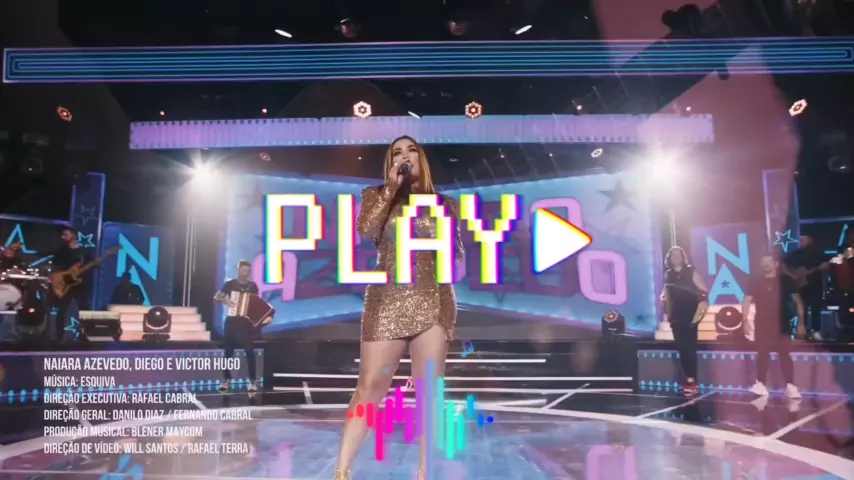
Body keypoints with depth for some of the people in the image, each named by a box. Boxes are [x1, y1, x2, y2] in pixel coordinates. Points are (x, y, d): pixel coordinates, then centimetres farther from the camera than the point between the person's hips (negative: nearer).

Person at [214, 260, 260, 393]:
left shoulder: (253, 286, 3)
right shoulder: (230, 284, -1)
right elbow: (216, 298, 0)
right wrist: (224, 301, -20)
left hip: (247, 321, 0)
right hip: (231, 320, 0)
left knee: (249, 350, -4)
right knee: (229, 351, 6)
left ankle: (253, 381, 1)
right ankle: (226, 379, 16)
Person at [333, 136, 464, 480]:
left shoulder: (443, 203, 12)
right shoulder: (376, 195, 11)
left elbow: (457, 255, 14)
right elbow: (365, 232, -8)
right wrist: (391, 189, -7)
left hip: (433, 301, 1)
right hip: (387, 302, -1)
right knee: (370, 386, -4)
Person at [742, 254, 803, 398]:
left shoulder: (786, 280, 0)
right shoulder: (755, 281, 2)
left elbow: (798, 301, 2)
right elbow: (747, 301, 1)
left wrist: (801, 322, -2)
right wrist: (745, 321, -8)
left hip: (782, 324, -1)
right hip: (762, 324, 1)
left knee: (785, 354, 1)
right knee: (762, 354, 5)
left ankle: (790, 386, 5)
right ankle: (760, 385, 10)